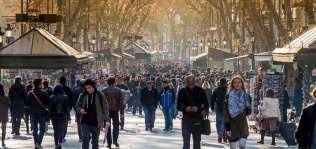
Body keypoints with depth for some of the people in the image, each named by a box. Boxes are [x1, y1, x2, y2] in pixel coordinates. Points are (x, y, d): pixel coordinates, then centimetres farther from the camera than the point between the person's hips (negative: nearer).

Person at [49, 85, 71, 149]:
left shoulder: (52, 98, -4)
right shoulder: (65, 97, -4)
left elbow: (50, 108, -3)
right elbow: (66, 108, -1)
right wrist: (68, 117, 6)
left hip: (54, 115, 1)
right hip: (62, 115, -1)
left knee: (55, 131, 12)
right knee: (61, 131, 0)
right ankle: (60, 143, -23)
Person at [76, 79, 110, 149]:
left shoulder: (100, 96, -1)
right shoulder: (82, 96, 4)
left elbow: (105, 108, 2)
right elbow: (77, 107, 13)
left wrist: (107, 120, -6)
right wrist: (80, 110, -11)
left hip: (96, 124, -1)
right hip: (85, 123, 1)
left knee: (95, 142, 8)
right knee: (85, 140, -13)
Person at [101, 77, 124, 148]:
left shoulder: (104, 90, -1)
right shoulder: (118, 90, 2)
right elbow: (121, 101, 2)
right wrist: (122, 112, 6)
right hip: (115, 110, 0)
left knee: (108, 126, 5)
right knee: (116, 125, 12)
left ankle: (109, 143, 3)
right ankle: (115, 140, 0)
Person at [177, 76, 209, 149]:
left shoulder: (201, 91, 0)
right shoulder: (182, 92, 1)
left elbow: (206, 106, 4)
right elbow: (178, 107, 5)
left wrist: (198, 109, -16)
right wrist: (185, 109, -17)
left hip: (197, 122, 1)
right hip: (186, 121, -1)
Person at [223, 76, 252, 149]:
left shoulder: (246, 97, 7)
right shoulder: (228, 97, -2)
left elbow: (249, 112, 16)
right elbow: (226, 114, -5)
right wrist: (227, 128, -12)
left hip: (243, 125, 2)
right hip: (232, 125, -1)